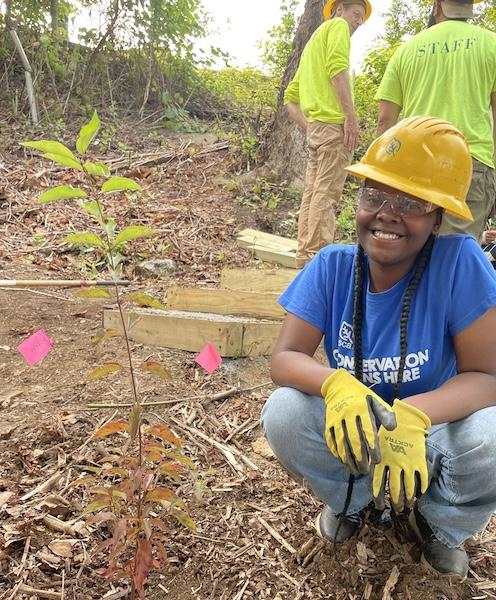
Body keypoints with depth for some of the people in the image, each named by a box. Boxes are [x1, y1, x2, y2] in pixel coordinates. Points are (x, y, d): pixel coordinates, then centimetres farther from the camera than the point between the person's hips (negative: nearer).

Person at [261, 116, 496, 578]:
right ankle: (353, 500, 9)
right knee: (282, 414, -26)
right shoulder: (332, 266, -14)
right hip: (355, 433, 2)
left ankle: (440, 524, 6)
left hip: (436, 431, -1)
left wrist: (414, 416, -40)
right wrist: (336, 384, -40)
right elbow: (284, 359, -17)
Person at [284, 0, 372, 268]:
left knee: (312, 193, 8)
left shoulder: (312, 43, 30)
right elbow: (337, 67, -15)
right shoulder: (337, 26, 5)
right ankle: (317, 256, -13)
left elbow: (290, 97, 27)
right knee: (327, 193, -11)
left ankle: (304, 257, 11)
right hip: (334, 123, -9)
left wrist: (308, 126, 17)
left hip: (316, 127, 9)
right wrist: (351, 115, -19)